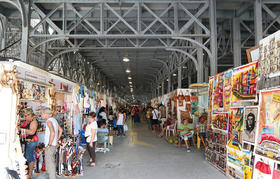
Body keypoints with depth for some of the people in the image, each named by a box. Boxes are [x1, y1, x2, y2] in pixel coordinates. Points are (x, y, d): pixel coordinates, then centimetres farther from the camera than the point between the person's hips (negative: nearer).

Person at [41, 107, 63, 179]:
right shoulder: (54, 119, 13)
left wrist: (49, 144, -22)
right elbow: (60, 130, 20)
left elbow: (52, 133, -29)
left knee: (50, 162, -2)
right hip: (54, 145, 9)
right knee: (52, 161, 17)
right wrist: (57, 140, 18)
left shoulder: (49, 121, -15)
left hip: (50, 145, -9)